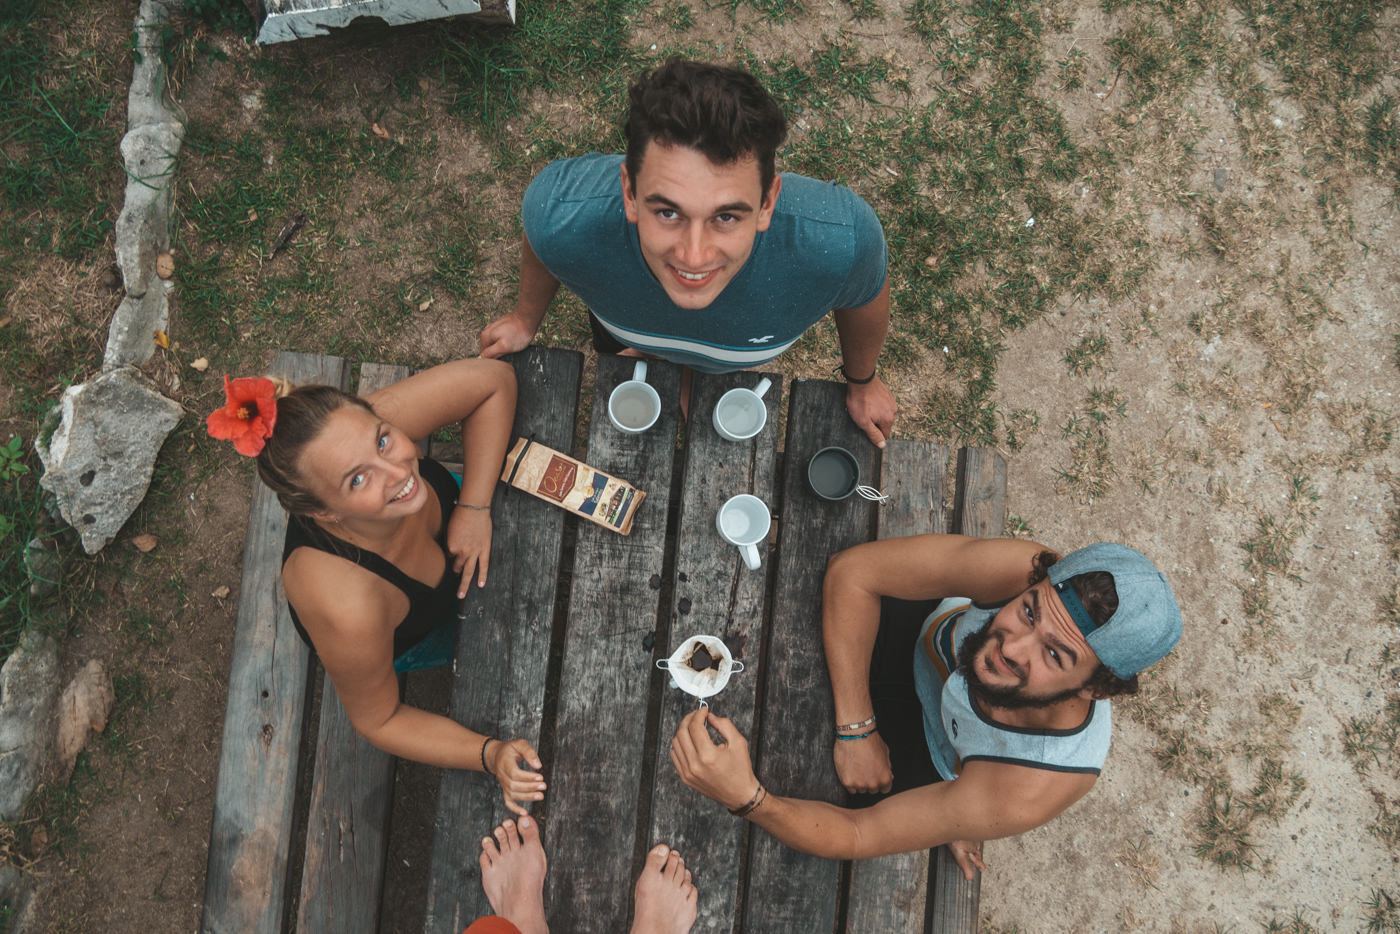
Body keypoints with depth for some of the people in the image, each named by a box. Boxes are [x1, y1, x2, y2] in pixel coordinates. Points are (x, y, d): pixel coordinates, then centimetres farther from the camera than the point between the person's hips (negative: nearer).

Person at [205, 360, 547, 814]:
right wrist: (490, 754, -41)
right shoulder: (348, 610, -51)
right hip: (409, 638, -3)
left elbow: (493, 378, -25)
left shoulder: (365, 427, -43)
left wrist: (475, 506, -31)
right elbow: (378, 720, -29)